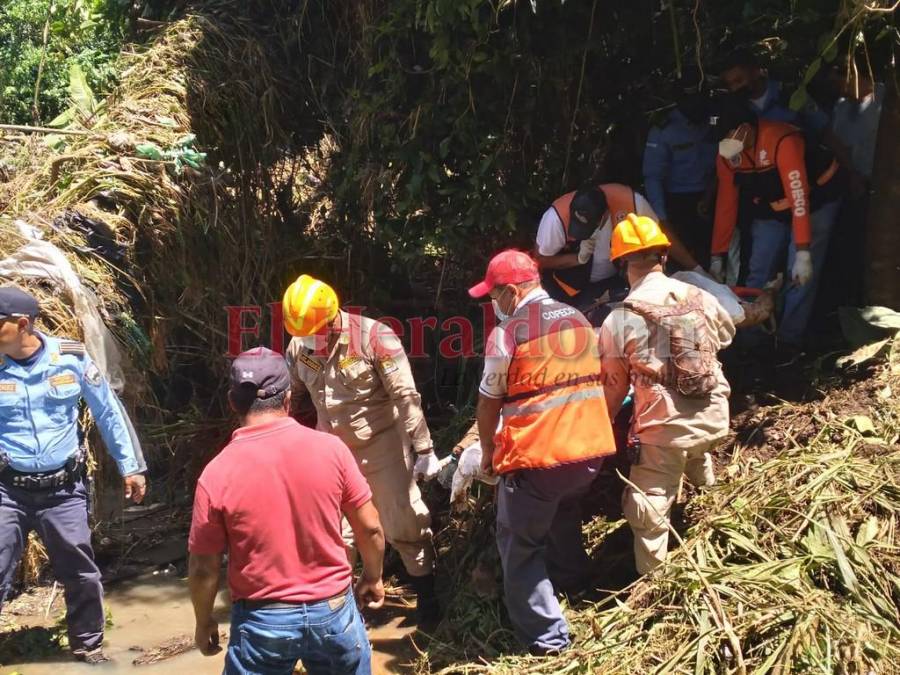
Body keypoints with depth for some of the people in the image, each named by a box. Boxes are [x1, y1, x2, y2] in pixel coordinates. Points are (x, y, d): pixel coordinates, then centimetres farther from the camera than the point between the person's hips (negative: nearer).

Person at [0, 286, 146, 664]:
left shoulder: (71, 358, -6)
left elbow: (109, 412, 4)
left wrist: (131, 466, 5)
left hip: (63, 489, 0)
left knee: (81, 575, 12)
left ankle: (88, 646, 34)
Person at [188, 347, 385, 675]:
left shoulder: (217, 474, -14)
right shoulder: (330, 448, -11)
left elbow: (204, 568, -6)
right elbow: (371, 528, -2)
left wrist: (204, 622, 11)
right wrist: (373, 577, 15)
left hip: (262, 622, -1)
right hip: (334, 611, 2)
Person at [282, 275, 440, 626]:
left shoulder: (373, 337, -20)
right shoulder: (298, 347, -3)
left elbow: (405, 396, -19)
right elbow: (293, 398, 12)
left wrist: (424, 449, -19)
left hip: (382, 445, -4)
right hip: (334, 450, 5)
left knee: (404, 522, 2)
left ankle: (427, 594, 20)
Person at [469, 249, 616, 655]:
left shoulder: (507, 334, -11)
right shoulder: (579, 320, 8)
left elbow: (489, 402, -3)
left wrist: (487, 448, 12)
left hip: (536, 456, -7)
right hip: (590, 448, 7)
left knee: (520, 544, 6)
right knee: (563, 512, 32)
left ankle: (546, 635, 7)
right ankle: (572, 581, 49)